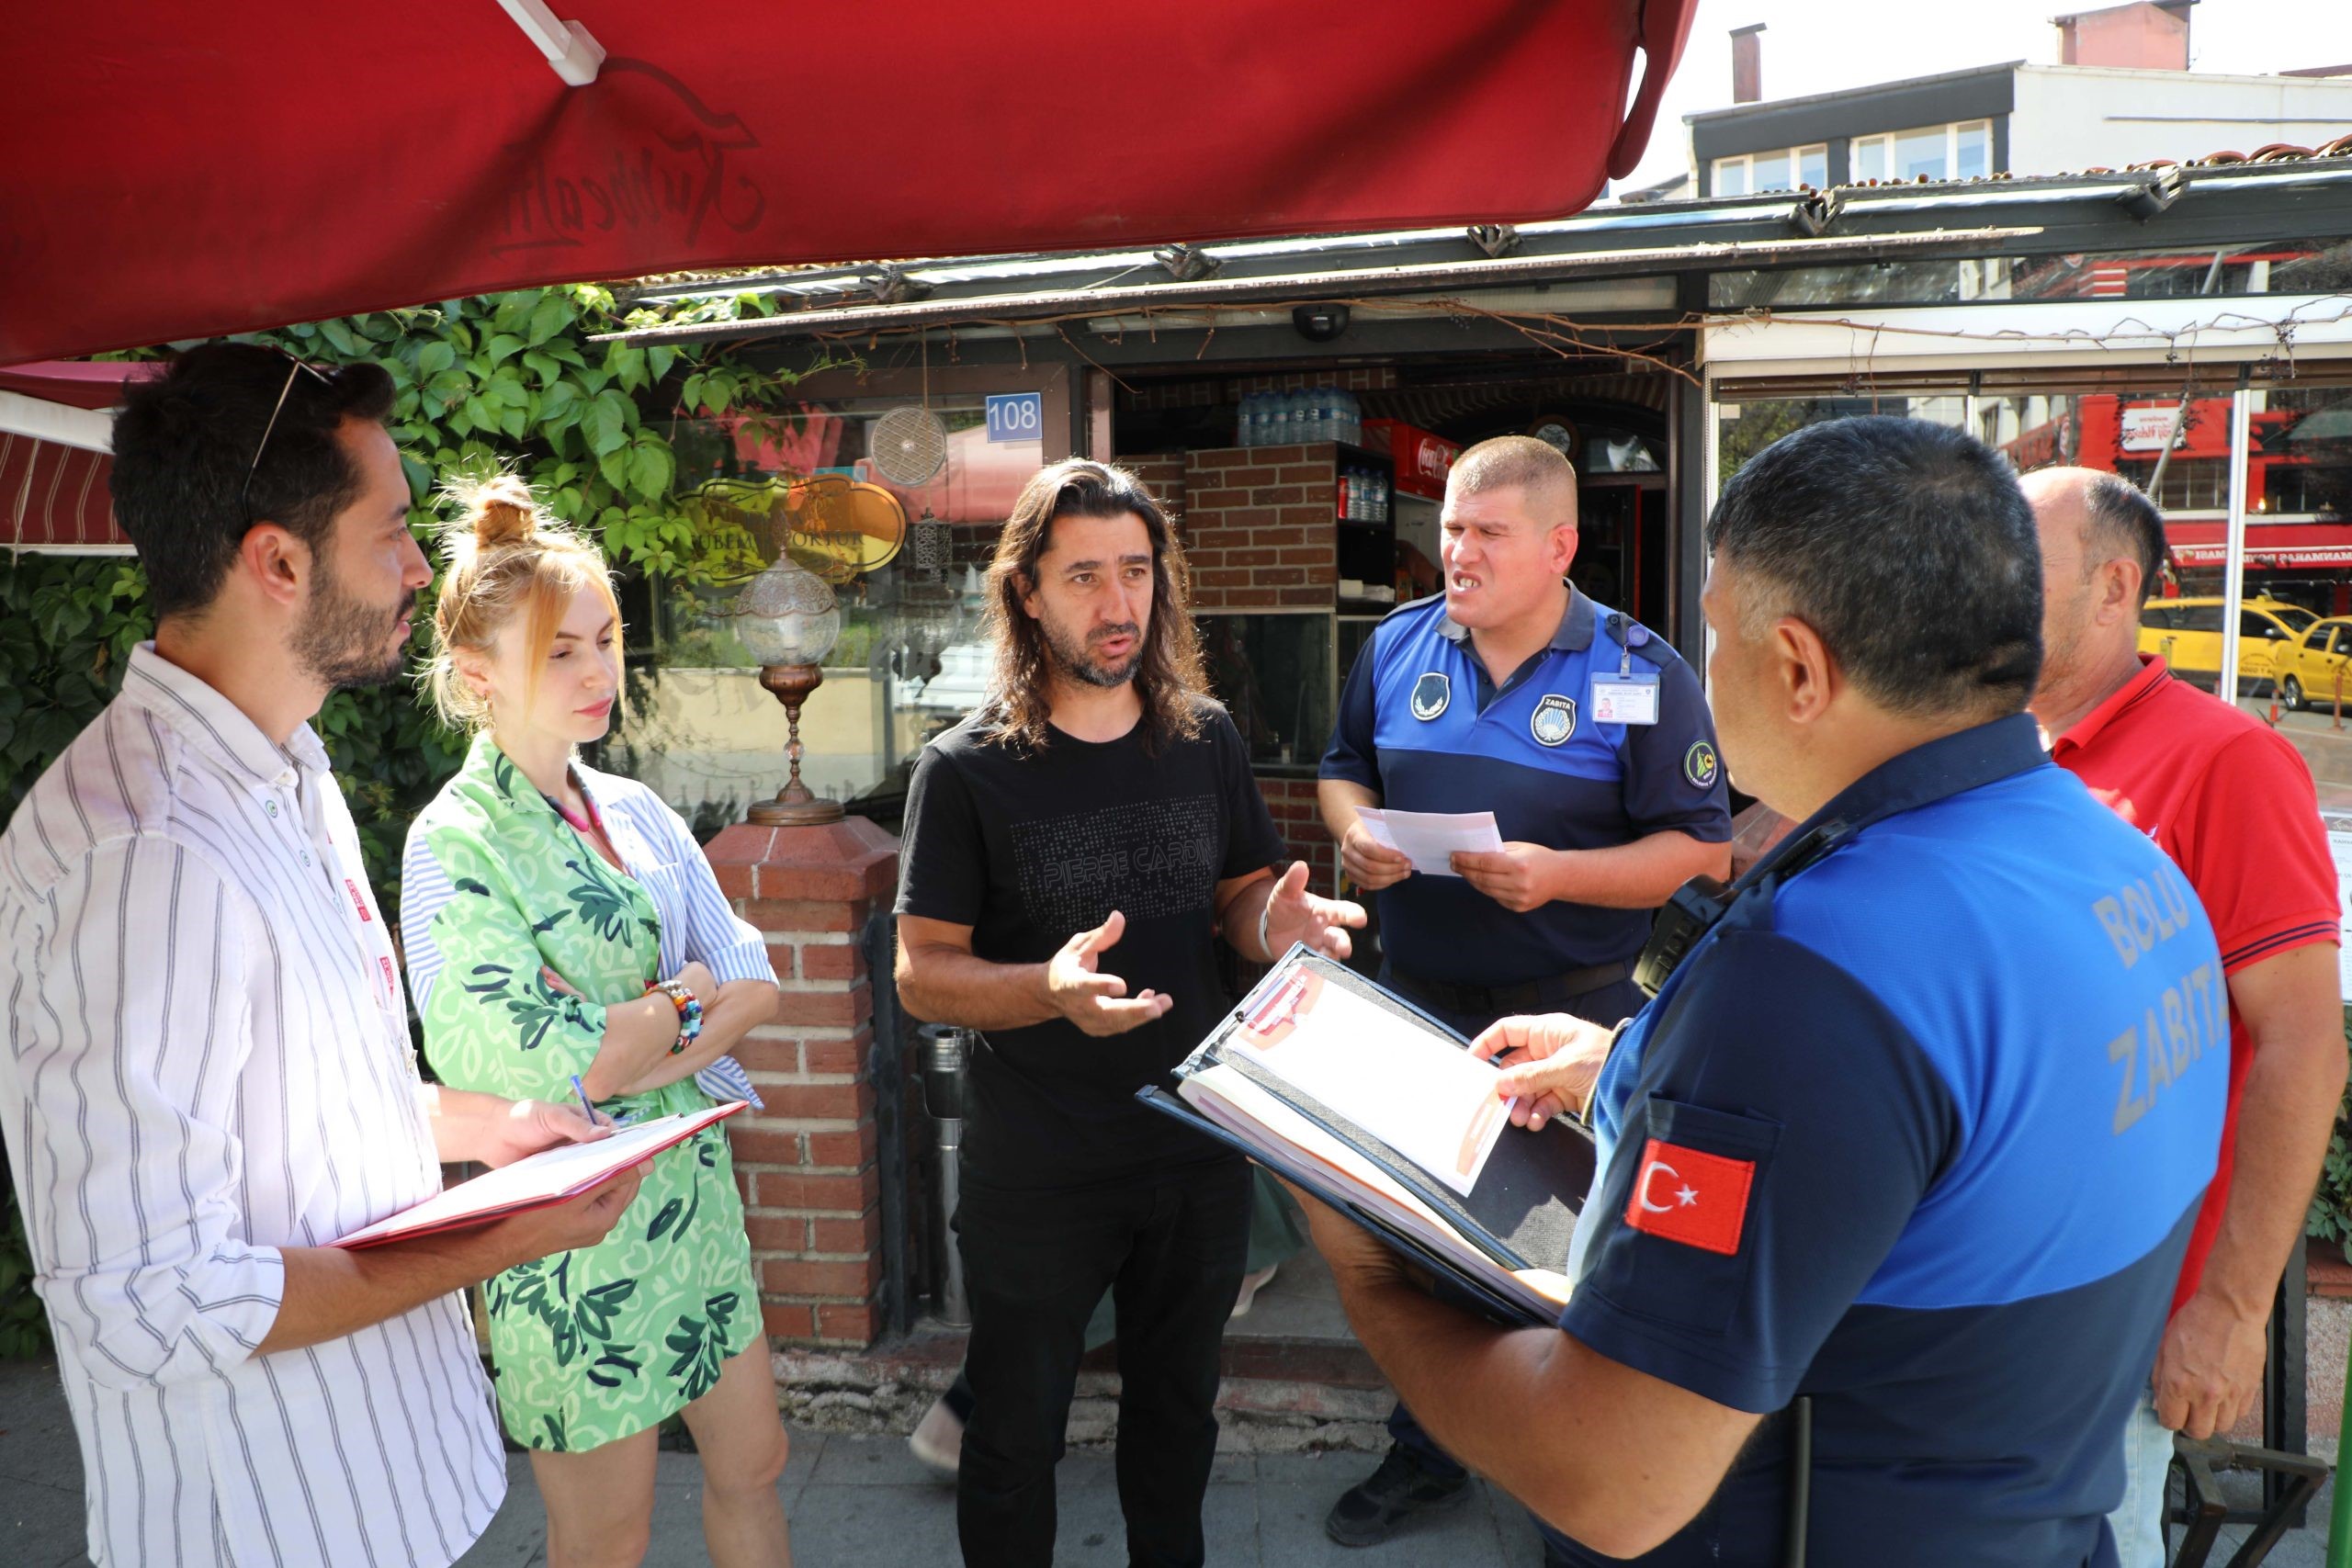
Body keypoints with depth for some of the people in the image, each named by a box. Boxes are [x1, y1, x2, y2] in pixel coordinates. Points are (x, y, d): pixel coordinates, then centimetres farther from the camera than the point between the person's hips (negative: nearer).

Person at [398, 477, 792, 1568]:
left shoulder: (634, 810, 4)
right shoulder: (457, 844, -15)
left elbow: (756, 986, -1)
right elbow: (537, 1066, -23)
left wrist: (626, 1052, -16)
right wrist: (687, 994, -10)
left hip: (692, 1189, 6)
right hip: (572, 1224, -6)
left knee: (752, 1467, 19)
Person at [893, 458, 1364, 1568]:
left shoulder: (1206, 740, 0)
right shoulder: (967, 771, -12)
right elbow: (922, 974, -12)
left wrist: (1275, 923, -15)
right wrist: (1052, 989, -31)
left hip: (1197, 1149, 4)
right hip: (1035, 1175, -4)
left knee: (1177, 1408, 24)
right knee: (1017, 1433, 14)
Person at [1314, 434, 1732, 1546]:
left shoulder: (1640, 674, -9)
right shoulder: (1398, 645, 3)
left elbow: (1699, 846, -9)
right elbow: (1345, 768, 15)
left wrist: (1559, 876, -23)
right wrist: (1353, 832, -8)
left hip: (1573, 1012, -4)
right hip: (1416, 999, 4)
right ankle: (1423, 1452, 38)